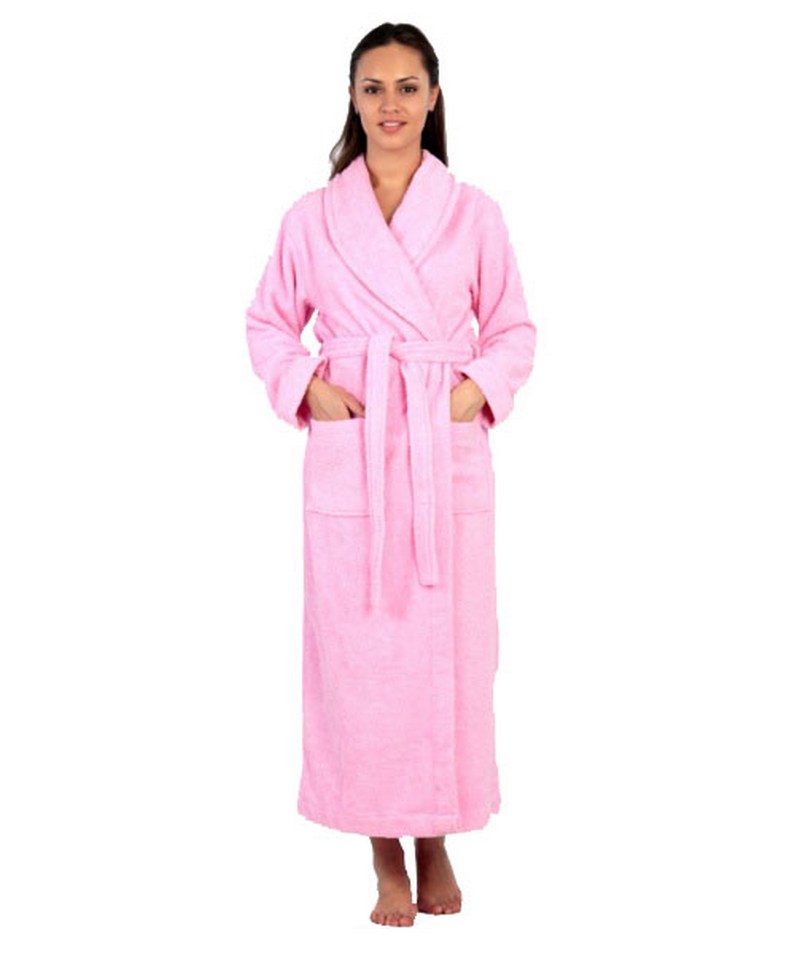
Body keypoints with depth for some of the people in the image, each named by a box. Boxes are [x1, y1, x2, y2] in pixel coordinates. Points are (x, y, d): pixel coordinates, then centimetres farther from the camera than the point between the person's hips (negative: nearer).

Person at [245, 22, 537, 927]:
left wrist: (481, 386, -8)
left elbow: (513, 328, 10)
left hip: (448, 450, 0)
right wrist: (305, 387, -6)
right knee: (358, 645, 1)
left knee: (447, 644, 2)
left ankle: (437, 843, 21)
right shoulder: (312, 216, 6)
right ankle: (385, 855, 15)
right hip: (350, 451, 0)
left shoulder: (474, 213, 5)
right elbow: (269, 321, 12)